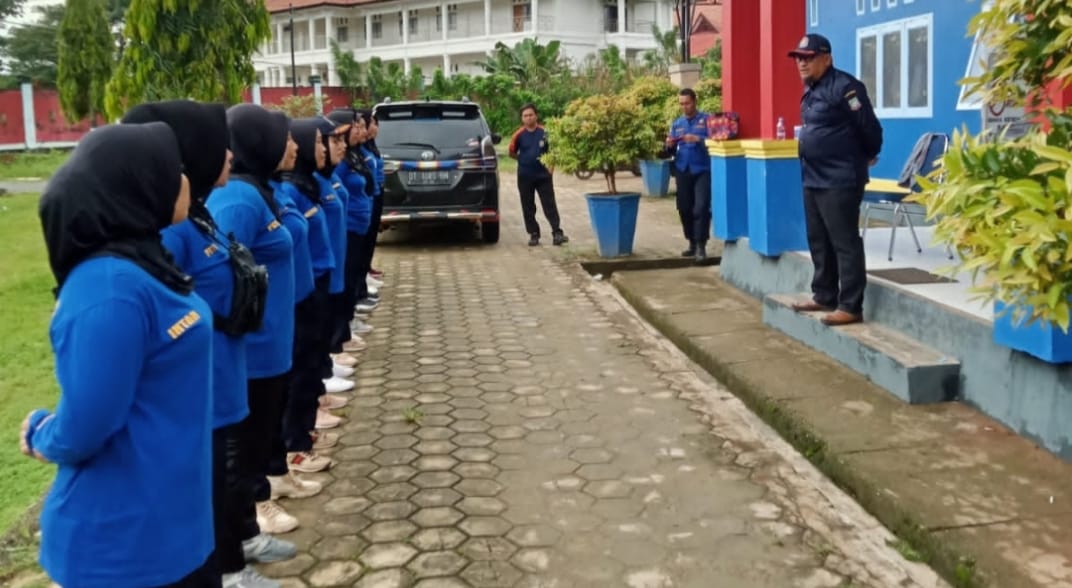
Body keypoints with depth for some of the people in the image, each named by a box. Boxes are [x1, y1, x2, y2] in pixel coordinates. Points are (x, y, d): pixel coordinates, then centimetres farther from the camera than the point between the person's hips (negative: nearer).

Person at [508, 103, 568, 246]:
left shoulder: (544, 133, -4)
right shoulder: (519, 135, -2)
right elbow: (512, 153, 10)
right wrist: (524, 160, 1)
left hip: (543, 175, -1)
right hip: (525, 176, 1)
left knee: (550, 205, -3)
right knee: (528, 207, 5)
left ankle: (557, 233, -4)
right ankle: (534, 234, 14)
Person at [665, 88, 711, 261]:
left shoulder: (706, 119, 0)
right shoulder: (676, 123, 14)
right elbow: (672, 151, 15)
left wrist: (698, 139, -22)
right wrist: (670, 145, -7)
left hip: (702, 170, -5)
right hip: (682, 171, 5)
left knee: (701, 208, -12)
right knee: (684, 209, 7)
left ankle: (701, 245, -7)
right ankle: (692, 243, 21)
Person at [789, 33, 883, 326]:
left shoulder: (843, 87, -15)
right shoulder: (811, 90, 14)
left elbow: (870, 127, -12)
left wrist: (868, 157, 3)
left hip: (840, 181, -10)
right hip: (812, 179, 10)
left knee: (845, 244, -5)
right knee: (819, 242, 16)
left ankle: (850, 307, -2)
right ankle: (824, 296, 27)